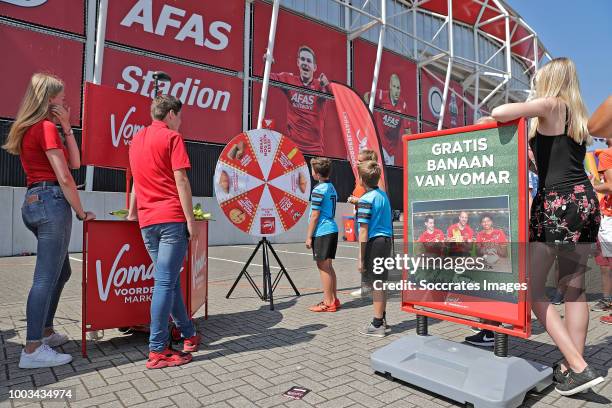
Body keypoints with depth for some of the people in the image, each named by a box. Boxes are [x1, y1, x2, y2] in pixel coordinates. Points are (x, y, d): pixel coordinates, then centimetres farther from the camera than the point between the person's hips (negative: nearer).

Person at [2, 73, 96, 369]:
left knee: (60, 272, 19)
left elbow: (75, 161, 13)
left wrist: (66, 127, 9)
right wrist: (81, 212, -7)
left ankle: (45, 332, 28)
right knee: (46, 277, -8)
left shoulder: (28, 129, 21)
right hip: (51, 202, -10)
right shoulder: (46, 127, -8)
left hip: (33, 202, 10)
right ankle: (32, 350, -4)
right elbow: (64, 178, -15)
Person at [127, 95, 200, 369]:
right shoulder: (172, 137, -3)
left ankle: (188, 334, 24)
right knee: (166, 282, -6)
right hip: (172, 218, -8)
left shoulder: (137, 139, 20)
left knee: (168, 279, 13)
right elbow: (181, 180, -11)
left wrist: (132, 213, 37)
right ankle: (157, 351, -3)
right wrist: (191, 220, -12)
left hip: (147, 221, 8)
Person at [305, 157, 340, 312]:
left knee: (323, 267, -2)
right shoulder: (332, 188, 14)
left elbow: (315, 215, -14)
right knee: (328, 266, 14)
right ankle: (333, 299, 20)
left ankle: (328, 303, 4)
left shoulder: (318, 190, -13)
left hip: (322, 232, -9)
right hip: (333, 230, 9)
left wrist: (309, 236, -10)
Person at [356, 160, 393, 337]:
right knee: (381, 282, 19)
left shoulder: (366, 199, -14)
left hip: (374, 242, -8)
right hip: (387, 239, 8)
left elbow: (364, 231, -17)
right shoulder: (383, 195, 11)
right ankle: (382, 318, 33)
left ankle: (377, 325, 11)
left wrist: (361, 257, -14)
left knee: (376, 285, 1)